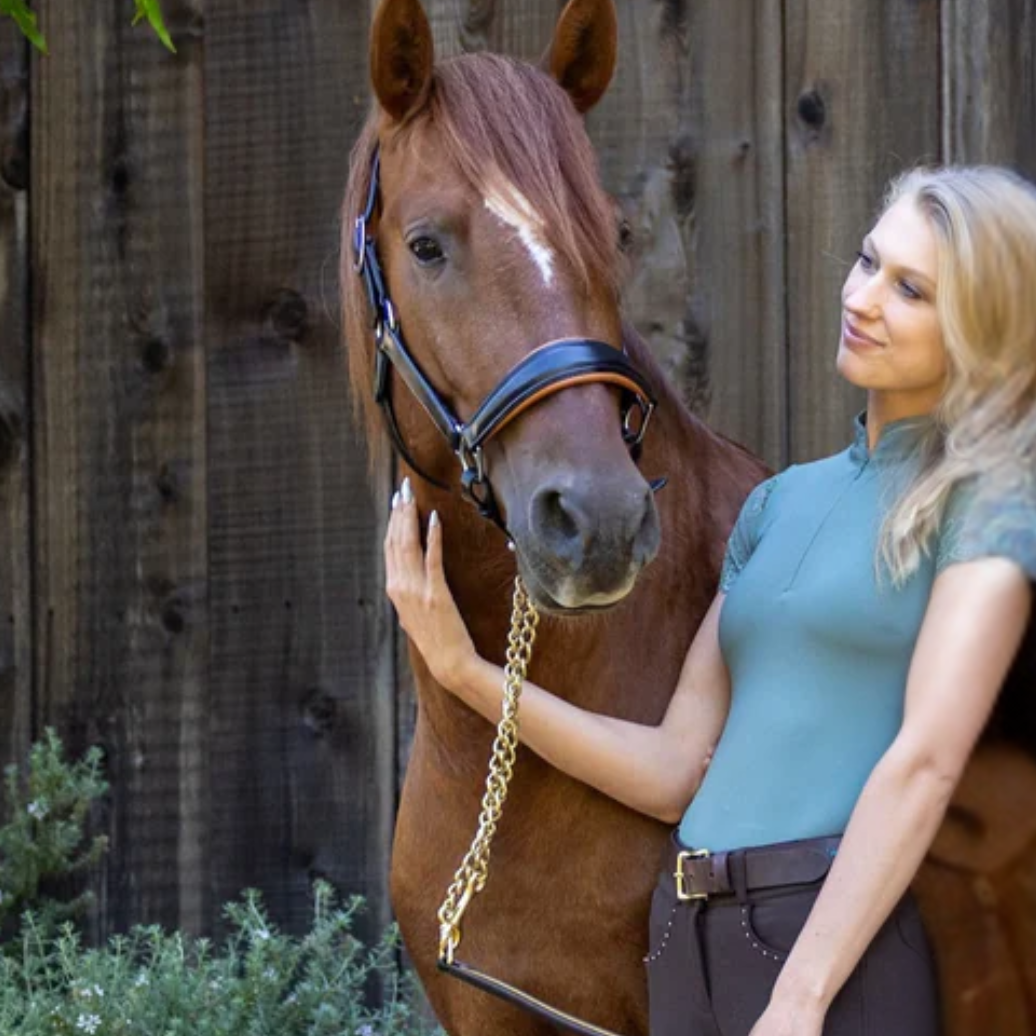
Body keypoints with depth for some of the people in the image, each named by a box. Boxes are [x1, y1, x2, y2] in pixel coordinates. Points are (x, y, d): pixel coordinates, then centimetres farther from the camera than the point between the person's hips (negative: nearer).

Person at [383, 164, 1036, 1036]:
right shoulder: (780, 504, 18)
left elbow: (927, 760, -13)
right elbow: (675, 772, 13)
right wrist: (467, 671, 4)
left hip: (840, 941, -6)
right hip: (689, 942, 7)